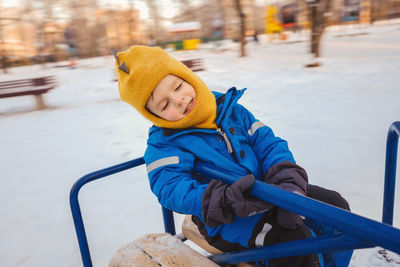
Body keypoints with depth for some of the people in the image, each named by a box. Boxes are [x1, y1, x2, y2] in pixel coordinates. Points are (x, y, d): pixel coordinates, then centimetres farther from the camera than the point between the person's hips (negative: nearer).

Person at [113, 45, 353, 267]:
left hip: (268, 192, 6)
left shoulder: (231, 109, 3)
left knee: (334, 205, 5)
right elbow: (172, 189, -25)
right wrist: (225, 201, -41)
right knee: (293, 239, -28)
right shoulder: (164, 145, -10)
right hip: (228, 221, -6)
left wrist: (288, 182, -20)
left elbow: (269, 145, -2)